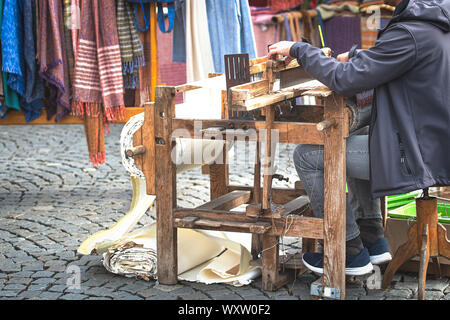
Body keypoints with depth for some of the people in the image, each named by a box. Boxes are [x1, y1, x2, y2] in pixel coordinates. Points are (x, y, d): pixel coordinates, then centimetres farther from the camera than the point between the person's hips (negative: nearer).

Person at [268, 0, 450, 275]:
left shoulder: (409, 33, -23)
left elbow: (346, 81, -23)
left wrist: (298, 49, -11)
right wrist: (355, 56, 26)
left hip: (417, 156, -10)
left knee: (307, 156, -3)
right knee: (351, 146, 32)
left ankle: (351, 254, 6)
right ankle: (374, 242, 28)